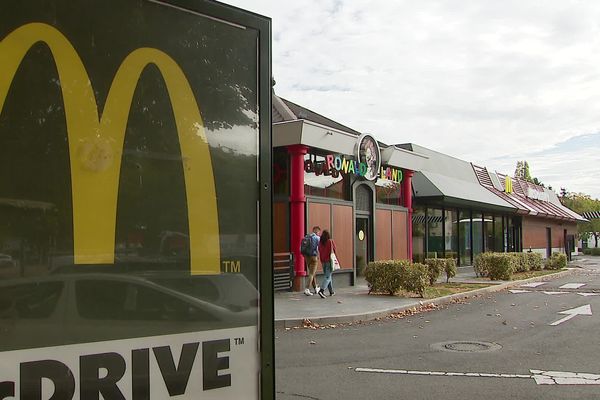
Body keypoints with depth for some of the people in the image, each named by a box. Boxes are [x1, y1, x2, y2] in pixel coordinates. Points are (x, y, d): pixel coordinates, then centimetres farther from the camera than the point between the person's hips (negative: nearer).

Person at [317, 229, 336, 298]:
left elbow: (319, 251, 6)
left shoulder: (320, 242, 1)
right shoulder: (330, 241, -10)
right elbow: (335, 251, -3)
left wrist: (321, 261, 15)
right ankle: (321, 290, -23)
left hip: (323, 261, 5)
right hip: (329, 261, -5)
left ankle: (331, 291, 24)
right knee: (328, 276, -7)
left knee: (328, 276, 17)